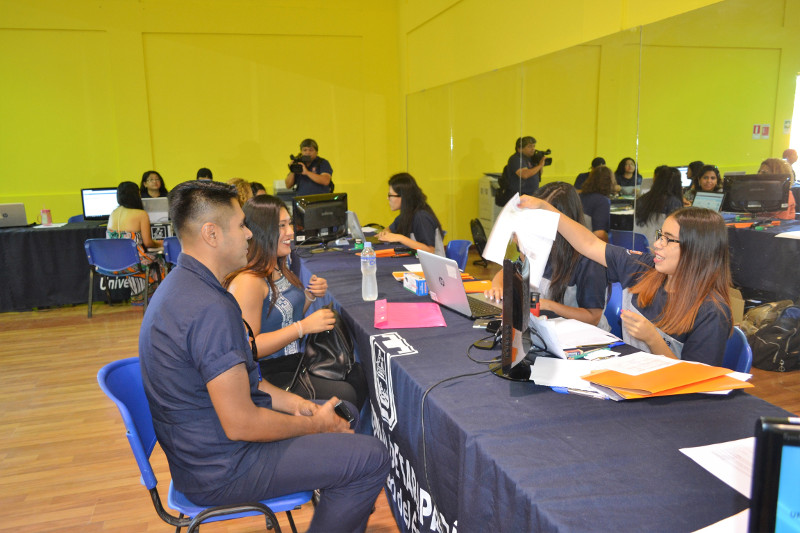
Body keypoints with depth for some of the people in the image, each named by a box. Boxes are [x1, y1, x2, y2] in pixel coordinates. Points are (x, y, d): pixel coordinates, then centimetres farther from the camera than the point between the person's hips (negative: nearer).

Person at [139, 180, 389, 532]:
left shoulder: (183, 285, 5)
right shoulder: (209, 308, -29)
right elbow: (240, 425, -27)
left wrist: (293, 403, 4)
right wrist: (314, 425, -11)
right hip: (221, 470, -10)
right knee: (371, 458, -11)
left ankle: (347, 503, 34)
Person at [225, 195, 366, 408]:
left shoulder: (278, 268, 8)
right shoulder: (247, 281, -22)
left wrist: (310, 296, 1)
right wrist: (304, 326, -24)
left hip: (294, 361, 9)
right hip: (268, 376, -9)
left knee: (360, 377, -2)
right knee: (344, 396, -15)